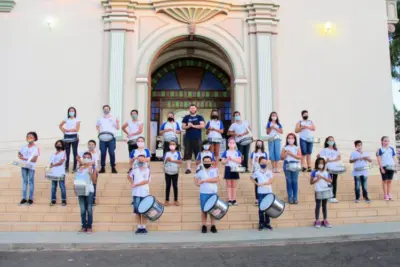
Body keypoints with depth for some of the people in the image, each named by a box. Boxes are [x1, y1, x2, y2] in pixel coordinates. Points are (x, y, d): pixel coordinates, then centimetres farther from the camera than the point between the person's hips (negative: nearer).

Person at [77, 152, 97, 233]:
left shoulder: (92, 168, 0)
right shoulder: (79, 168, 9)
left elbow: (94, 181, -4)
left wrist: (91, 173, -17)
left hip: (89, 190, -3)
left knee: (89, 209, -3)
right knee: (82, 210, 5)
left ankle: (89, 226, 4)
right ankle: (84, 226, 11)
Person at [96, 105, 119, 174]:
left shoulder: (113, 118, 6)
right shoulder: (100, 119, 13)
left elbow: (117, 128, 5)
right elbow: (97, 126, 25)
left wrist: (117, 123, -14)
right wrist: (99, 131, 6)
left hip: (111, 138, -2)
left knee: (112, 153, -4)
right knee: (103, 153, 3)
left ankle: (113, 168, 3)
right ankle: (102, 168, 10)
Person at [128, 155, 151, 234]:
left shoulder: (147, 170, -1)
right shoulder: (134, 170, 8)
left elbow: (146, 181, -11)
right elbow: (129, 176, 24)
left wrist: (136, 185, -13)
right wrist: (132, 184, 7)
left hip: (145, 193, -2)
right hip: (136, 193, 2)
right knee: (137, 210, 4)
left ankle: (143, 227, 11)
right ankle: (139, 227, 12)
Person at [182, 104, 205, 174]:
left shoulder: (200, 117, 8)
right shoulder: (186, 117, 12)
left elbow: (202, 126, -5)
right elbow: (183, 126, 7)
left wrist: (193, 125, -11)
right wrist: (188, 126, -13)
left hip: (197, 138, -1)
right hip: (188, 138, 1)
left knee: (198, 153, 0)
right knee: (188, 153, -1)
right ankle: (188, 168, 4)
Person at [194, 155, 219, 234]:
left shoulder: (214, 170, 1)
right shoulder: (200, 171, 6)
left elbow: (216, 179, -13)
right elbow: (196, 178, 22)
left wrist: (205, 180, -14)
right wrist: (197, 183, 1)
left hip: (213, 193, 0)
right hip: (204, 193, 0)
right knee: (204, 210, 2)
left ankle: (213, 226, 15)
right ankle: (204, 226, 11)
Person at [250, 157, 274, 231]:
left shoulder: (269, 172, 2)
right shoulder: (257, 172, 2)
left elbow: (271, 181, -8)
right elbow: (251, 178, 15)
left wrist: (262, 183, -17)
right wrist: (256, 183, 1)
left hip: (268, 192, 1)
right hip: (260, 192, -1)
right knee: (261, 208, 2)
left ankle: (267, 223, 17)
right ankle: (261, 223, 10)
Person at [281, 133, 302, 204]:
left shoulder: (297, 148, 5)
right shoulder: (285, 148, 7)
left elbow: (299, 157, -6)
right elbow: (282, 157, 4)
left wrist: (291, 154, -14)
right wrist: (286, 154, -13)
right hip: (287, 164, 1)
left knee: (295, 181, 1)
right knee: (289, 181, 3)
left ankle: (295, 198, 7)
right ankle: (290, 198, 8)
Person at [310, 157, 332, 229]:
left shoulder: (326, 172, 6)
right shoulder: (314, 172, -4)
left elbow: (330, 181, -2)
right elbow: (311, 182, -7)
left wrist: (323, 178, -14)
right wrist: (317, 179, -20)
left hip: (326, 191, 4)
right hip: (318, 191, -4)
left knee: (325, 206, 11)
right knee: (318, 206, 1)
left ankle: (325, 221, 17)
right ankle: (317, 221, 6)